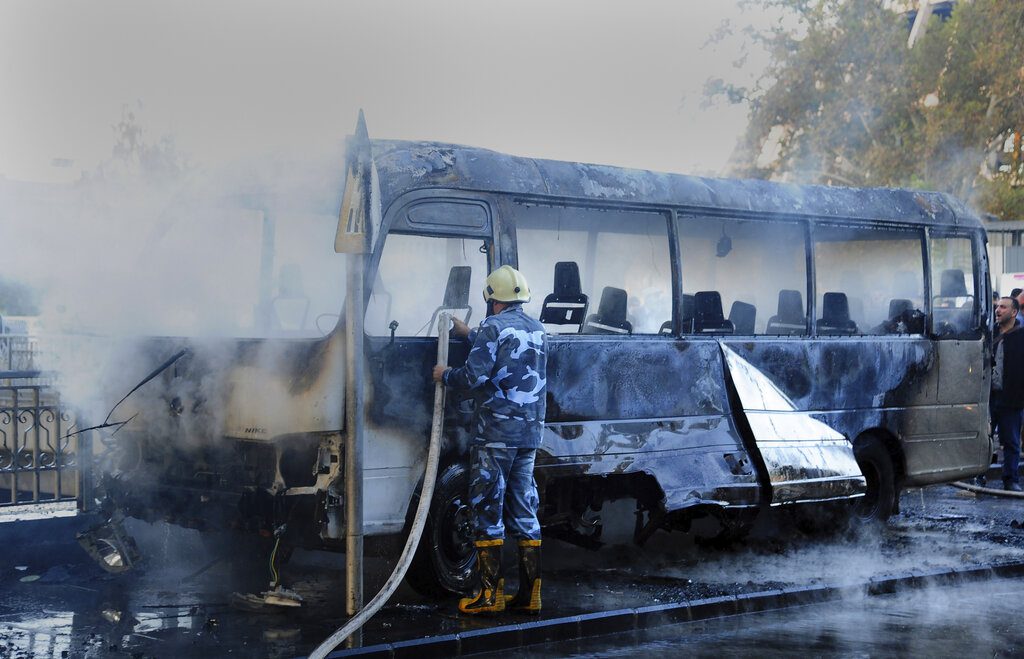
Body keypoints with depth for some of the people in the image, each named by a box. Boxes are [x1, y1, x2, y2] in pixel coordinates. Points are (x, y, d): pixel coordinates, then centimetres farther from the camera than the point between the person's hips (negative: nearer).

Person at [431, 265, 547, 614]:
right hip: (530, 434, 7)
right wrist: (469, 334, 41)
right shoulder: (536, 329, 15)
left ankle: (490, 595, -2)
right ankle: (529, 595, 10)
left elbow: (475, 376, -16)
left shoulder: (494, 326, -10)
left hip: (496, 434, -7)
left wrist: (445, 375, 3)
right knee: (524, 511, 11)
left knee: (487, 510, -2)